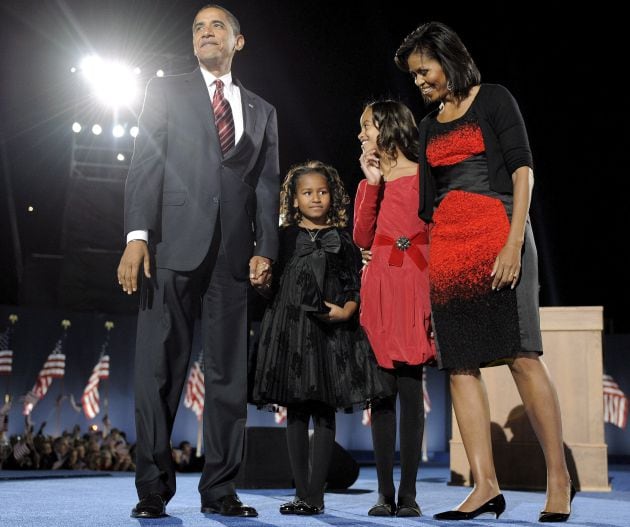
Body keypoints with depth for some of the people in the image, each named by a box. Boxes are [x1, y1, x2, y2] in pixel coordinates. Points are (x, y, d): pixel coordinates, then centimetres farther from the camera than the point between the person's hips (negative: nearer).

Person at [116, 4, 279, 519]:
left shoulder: (262, 111, 21)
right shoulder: (167, 90, 14)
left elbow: (267, 186, 13)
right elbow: (145, 165, 3)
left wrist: (265, 249, -2)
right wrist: (137, 235, -10)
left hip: (234, 254, 3)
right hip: (174, 244, -2)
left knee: (230, 373, 2)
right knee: (160, 368, -3)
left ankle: (220, 489, 9)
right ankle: (153, 488, 4)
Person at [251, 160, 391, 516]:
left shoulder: (341, 240, 8)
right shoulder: (284, 238, 9)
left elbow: (356, 285, 3)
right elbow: (272, 283, 5)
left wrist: (346, 311, -13)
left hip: (331, 331, -1)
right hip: (291, 329, 1)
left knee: (325, 413, -1)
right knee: (296, 412, 3)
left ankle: (315, 494, 3)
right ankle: (303, 492, 9)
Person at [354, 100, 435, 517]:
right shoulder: (369, 183, 18)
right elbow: (362, 238, 4)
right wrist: (373, 185, -1)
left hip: (415, 288, -4)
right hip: (378, 289, 4)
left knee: (411, 388, -5)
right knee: (382, 390, 2)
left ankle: (409, 493, 1)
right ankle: (385, 492, 7)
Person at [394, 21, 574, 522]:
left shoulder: (493, 99, 5)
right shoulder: (429, 126, 22)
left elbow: (523, 169, -5)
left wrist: (514, 242, -15)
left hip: (496, 234, -6)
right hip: (446, 245, 6)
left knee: (521, 355, -11)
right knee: (460, 364, -3)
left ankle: (559, 477, -2)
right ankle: (486, 486, -2)